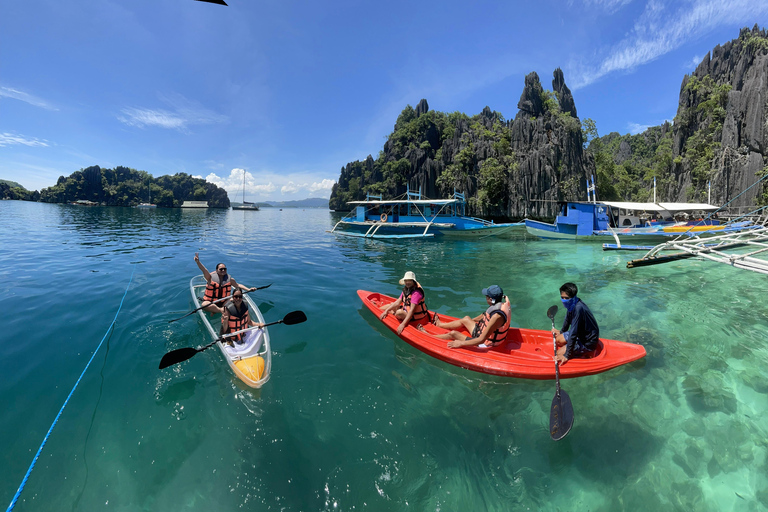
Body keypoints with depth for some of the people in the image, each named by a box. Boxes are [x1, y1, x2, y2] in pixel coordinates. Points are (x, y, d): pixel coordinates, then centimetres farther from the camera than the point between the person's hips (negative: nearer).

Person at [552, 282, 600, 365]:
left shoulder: (578, 308, -34)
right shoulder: (571, 304, -6)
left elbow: (573, 334, -32)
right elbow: (567, 319, 17)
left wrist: (567, 356, -27)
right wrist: (561, 332, 33)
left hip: (588, 342, -9)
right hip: (580, 333, 9)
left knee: (559, 354, -11)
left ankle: (586, 354, 1)